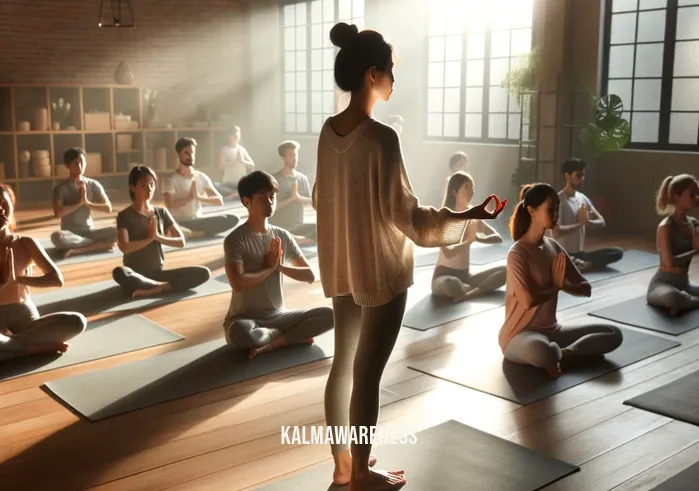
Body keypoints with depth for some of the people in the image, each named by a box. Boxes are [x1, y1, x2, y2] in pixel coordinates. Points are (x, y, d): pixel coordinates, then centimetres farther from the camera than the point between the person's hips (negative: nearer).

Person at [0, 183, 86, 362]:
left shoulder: (26, 244, 2)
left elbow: (57, 279, -5)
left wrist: (17, 279, -12)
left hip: (26, 317, 2)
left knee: (77, 321, -27)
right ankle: (38, 346, -21)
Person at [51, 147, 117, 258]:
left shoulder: (93, 185, 3)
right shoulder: (61, 187, -5)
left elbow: (108, 208, -3)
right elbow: (58, 213, -17)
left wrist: (87, 203, -12)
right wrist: (79, 203, -15)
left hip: (90, 231, 2)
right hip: (70, 233, -2)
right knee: (56, 237, -37)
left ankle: (78, 249, -25)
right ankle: (100, 244, -23)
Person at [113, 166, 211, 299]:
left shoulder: (161, 212, 9)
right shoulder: (125, 216, -4)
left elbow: (181, 241, 3)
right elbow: (124, 247, -20)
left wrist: (158, 237, -10)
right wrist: (149, 238, -10)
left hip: (158, 273, 4)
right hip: (136, 276, -4)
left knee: (204, 272, -16)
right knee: (119, 272, -41)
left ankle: (155, 289, -23)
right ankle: (163, 286, -23)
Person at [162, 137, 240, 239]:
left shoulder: (202, 177, 7)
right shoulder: (171, 179, -6)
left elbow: (219, 200, 0)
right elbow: (170, 206, -17)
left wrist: (199, 197, -14)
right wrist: (190, 197, -16)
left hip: (198, 222, 5)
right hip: (179, 224, -5)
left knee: (233, 219, -17)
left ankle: (188, 234, -16)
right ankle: (200, 233, -16)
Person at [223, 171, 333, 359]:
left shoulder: (283, 236, 6)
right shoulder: (235, 239, -11)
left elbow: (310, 275, 5)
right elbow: (238, 284, -25)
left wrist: (279, 266, -9)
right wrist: (269, 268, -12)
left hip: (279, 316, 5)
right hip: (246, 319, -5)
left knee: (328, 315, -14)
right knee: (238, 333, -40)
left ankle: (272, 343, -17)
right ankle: (291, 335, -12)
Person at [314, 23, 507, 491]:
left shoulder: (329, 130, 2)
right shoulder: (381, 137, -21)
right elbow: (402, 212, -19)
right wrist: (467, 216, -13)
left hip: (341, 266, 8)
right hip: (380, 269, -8)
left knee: (344, 363, 17)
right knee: (368, 371, 4)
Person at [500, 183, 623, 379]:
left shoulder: (553, 246, 5)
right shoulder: (517, 253, -17)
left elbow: (586, 289, 5)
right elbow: (529, 300, -28)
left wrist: (563, 284, -17)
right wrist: (556, 285, -10)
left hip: (551, 330, 8)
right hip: (519, 335, -7)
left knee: (613, 333, 1)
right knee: (541, 351, -42)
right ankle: (564, 354, -8)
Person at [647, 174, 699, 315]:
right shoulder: (666, 227, -16)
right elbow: (669, 263, -25)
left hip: (684, 284, 8)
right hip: (662, 284, -8)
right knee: (672, 297, -44)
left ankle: (684, 304, -9)